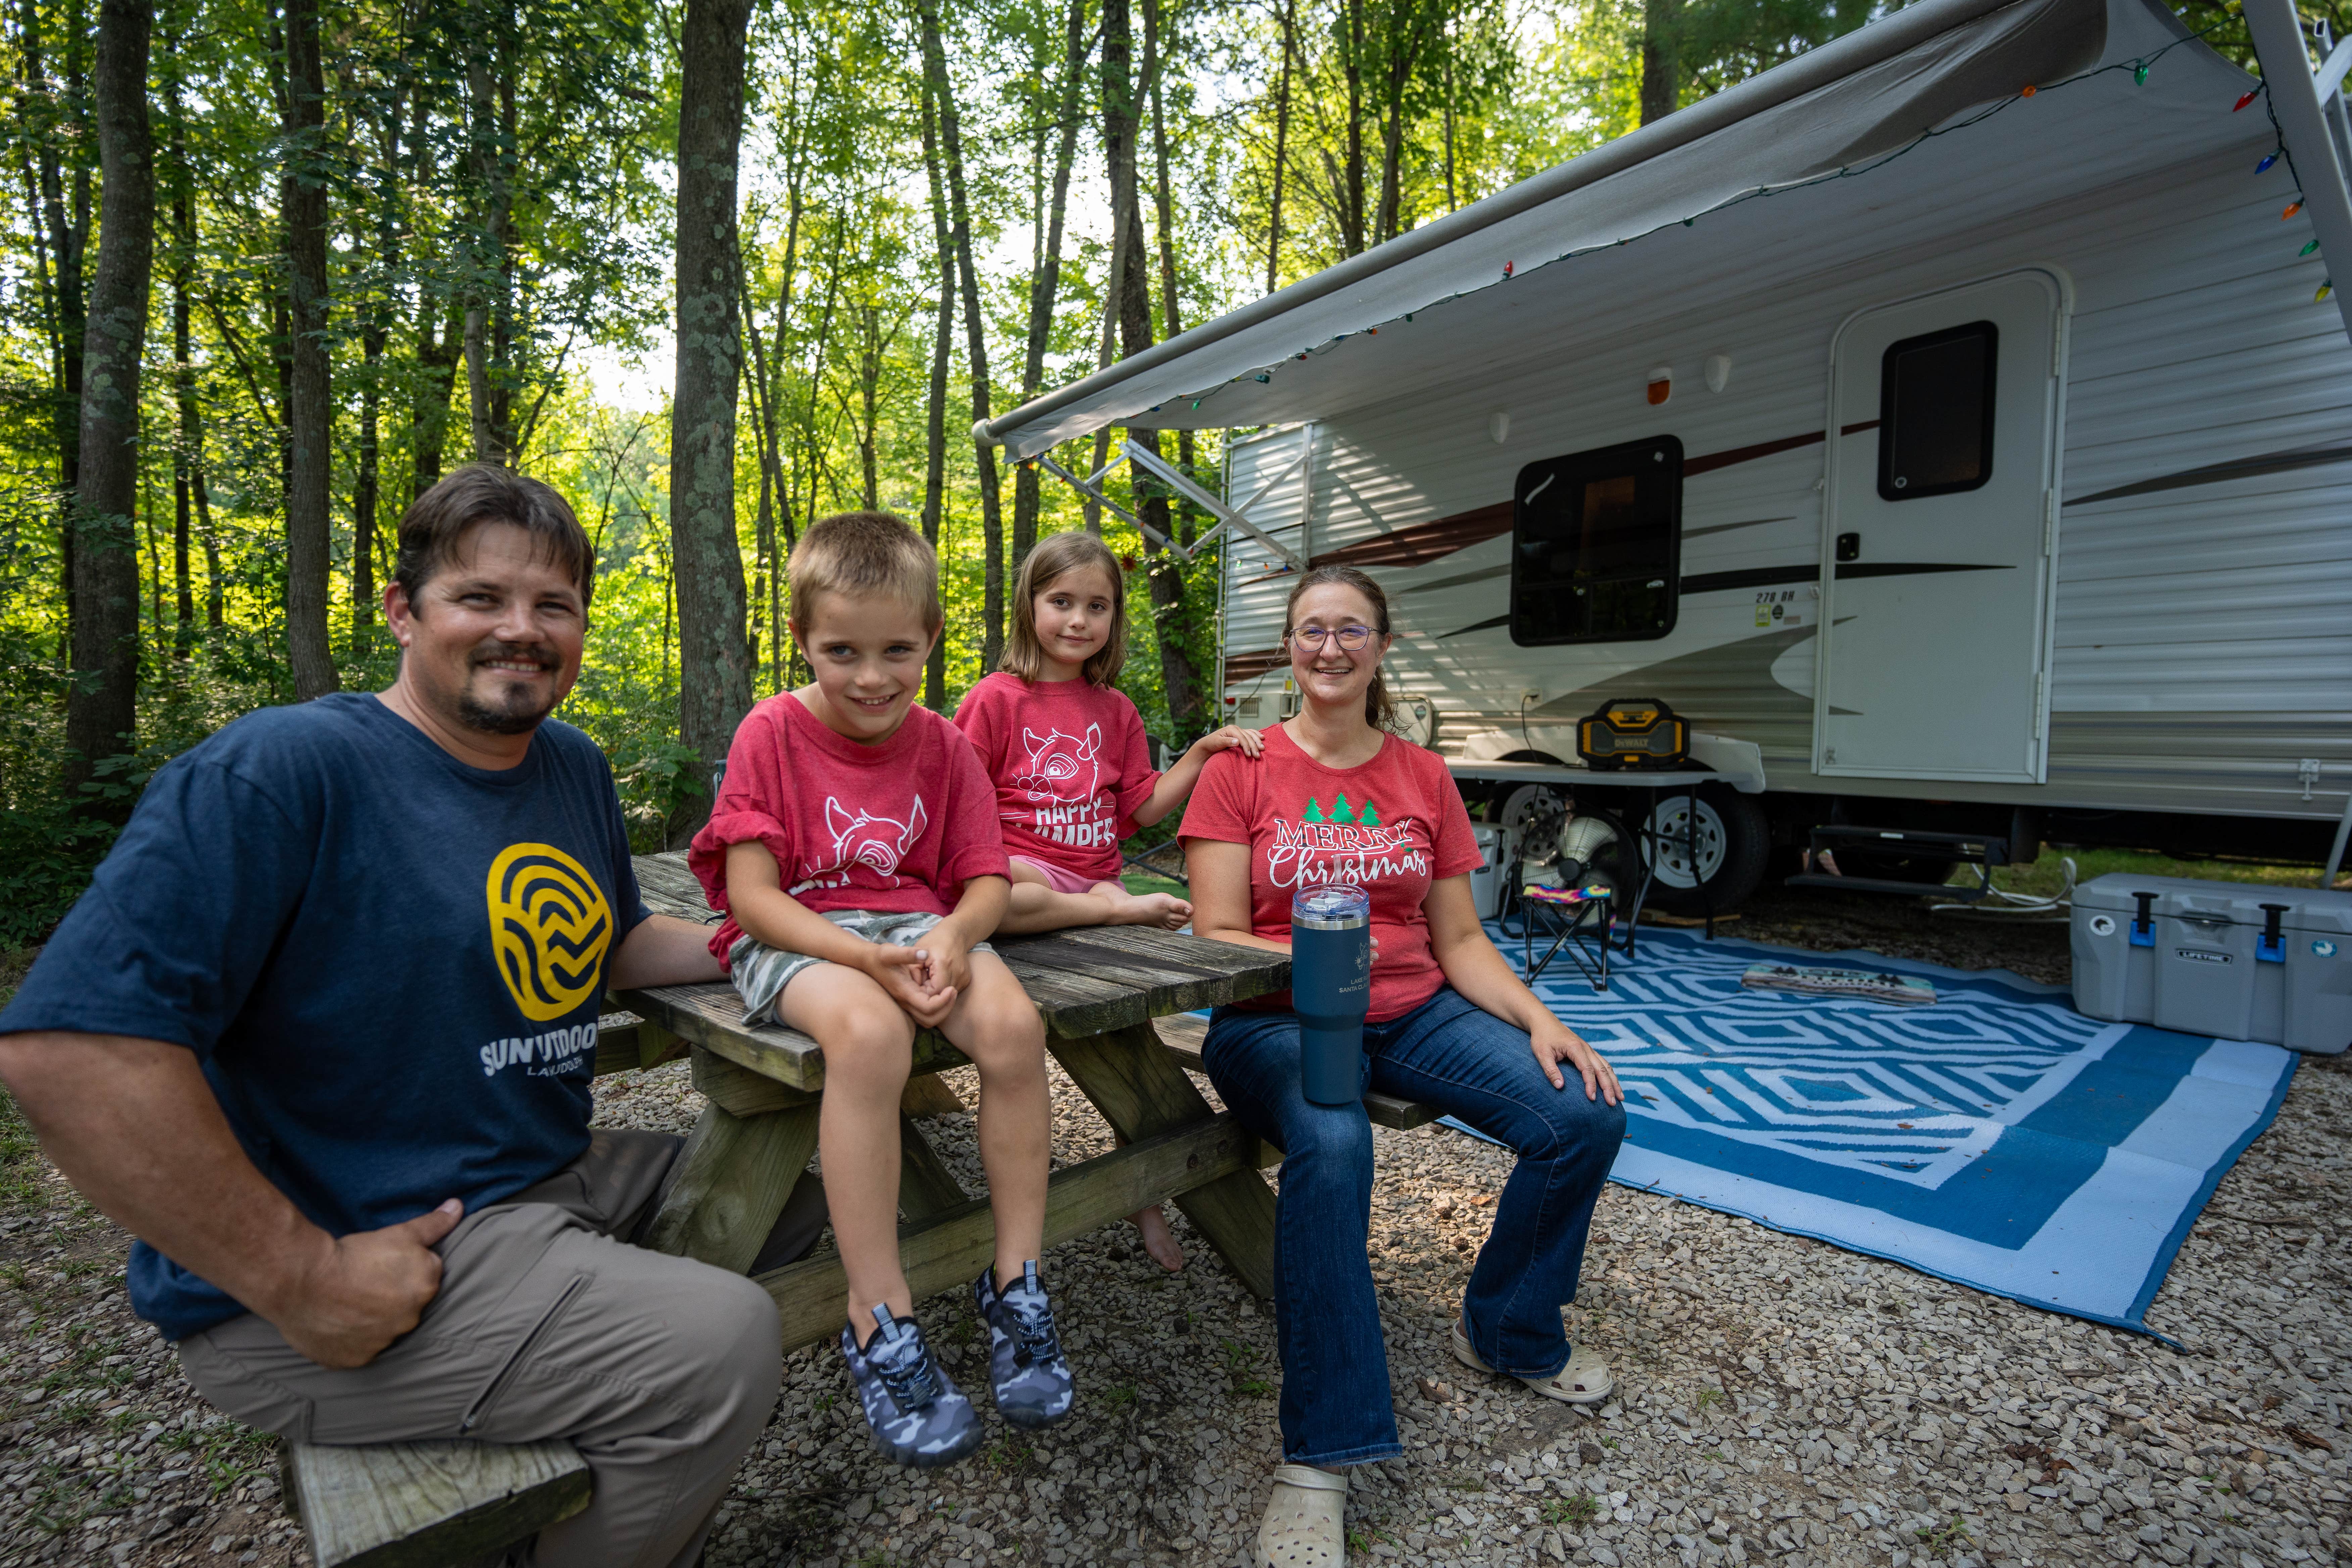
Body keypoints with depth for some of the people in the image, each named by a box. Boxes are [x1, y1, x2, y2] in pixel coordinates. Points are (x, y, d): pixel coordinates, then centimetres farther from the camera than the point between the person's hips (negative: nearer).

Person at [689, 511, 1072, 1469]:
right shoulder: (772, 733, -4)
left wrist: (950, 939, -20)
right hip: (796, 939, -3)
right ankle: (879, 1320, -23)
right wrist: (867, 958, -24)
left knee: (1013, 1023, -27)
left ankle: (1016, 1282, -11)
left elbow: (985, 881, 4)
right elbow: (752, 895, -10)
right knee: (870, 1034, -37)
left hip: (920, 927, 3)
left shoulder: (942, 746, 5)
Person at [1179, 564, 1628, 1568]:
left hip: (1412, 1011, 5)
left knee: (1585, 1115, -15)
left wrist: (1540, 1021, -6)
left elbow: (1459, 939, 9)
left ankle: (1508, 1331, 13)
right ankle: (1320, 1456, -19)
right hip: (1276, 1020, -4)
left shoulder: (1424, 777, 10)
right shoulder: (1242, 767, -2)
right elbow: (1218, 938, -7)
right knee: (1330, 1145, -36)